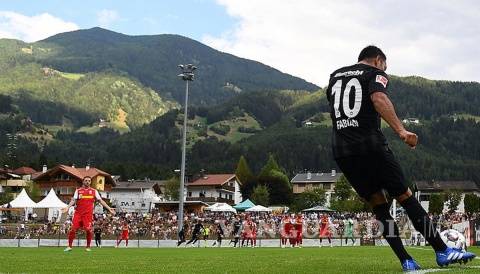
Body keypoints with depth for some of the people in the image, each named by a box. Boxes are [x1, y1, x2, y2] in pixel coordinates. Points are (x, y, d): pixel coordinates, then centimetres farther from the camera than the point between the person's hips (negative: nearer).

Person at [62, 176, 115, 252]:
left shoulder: (94, 191, 12)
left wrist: (109, 208, 4)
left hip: (88, 214, -1)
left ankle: (88, 247, 5)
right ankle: (69, 246, 8)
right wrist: (68, 207, -14)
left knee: (88, 229, -12)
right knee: (73, 229, -6)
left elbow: (100, 201, 11)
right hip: (78, 213, 1)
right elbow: (73, 200, 4)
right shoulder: (78, 190, 12)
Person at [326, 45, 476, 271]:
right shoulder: (376, 74, 5)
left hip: (341, 151, 5)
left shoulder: (334, 76, 22)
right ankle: (442, 252, 5)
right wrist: (401, 130, -24)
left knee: (378, 205, 11)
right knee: (405, 196, 3)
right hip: (370, 146, -5)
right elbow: (378, 98, -17)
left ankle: (406, 261, 5)